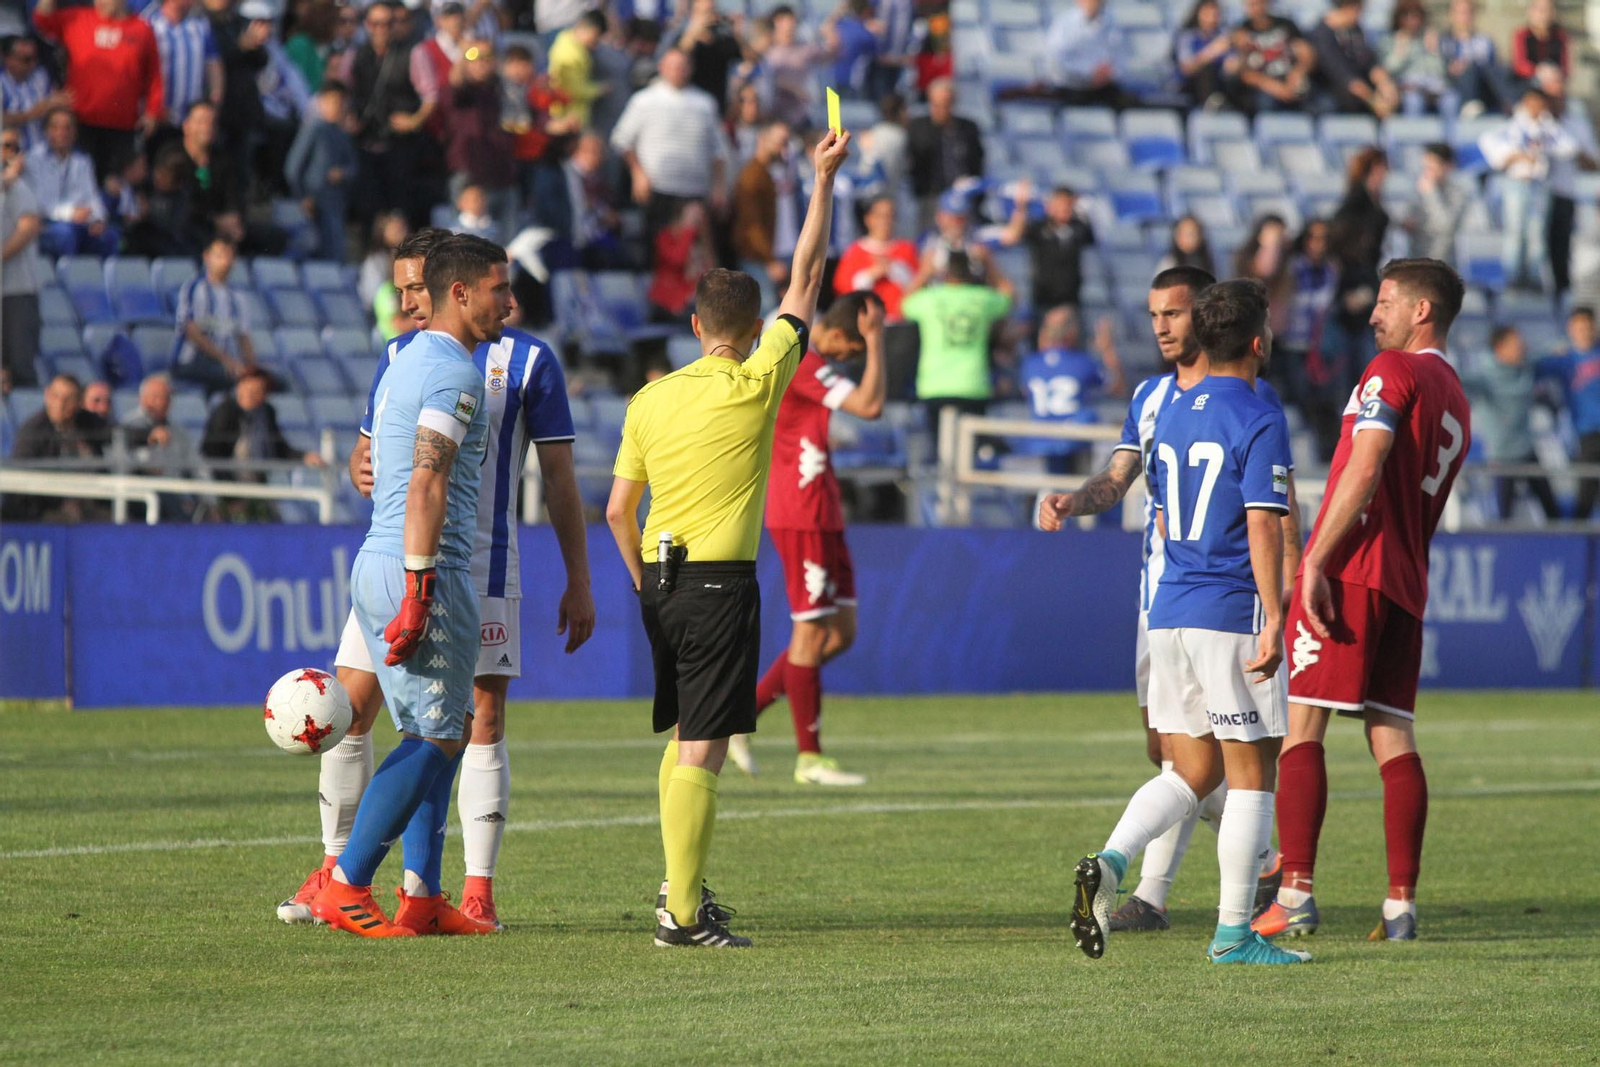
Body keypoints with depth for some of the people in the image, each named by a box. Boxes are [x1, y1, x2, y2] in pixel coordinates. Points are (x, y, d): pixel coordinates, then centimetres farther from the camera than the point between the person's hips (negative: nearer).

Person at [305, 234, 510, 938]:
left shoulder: (409, 362, 19)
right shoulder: (455, 372, -12)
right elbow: (426, 487, -20)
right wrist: (418, 595, -24)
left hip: (376, 564, 10)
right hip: (425, 567, -10)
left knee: (438, 734, 12)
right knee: (436, 738, -6)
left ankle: (422, 897, 10)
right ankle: (345, 886, -7)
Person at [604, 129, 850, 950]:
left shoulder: (650, 400, 7)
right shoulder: (756, 385, -7)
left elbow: (618, 511, 10)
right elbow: (806, 280, 0)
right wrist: (825, 180, 8)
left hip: (662, 581, 6)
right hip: (722, 581, -6)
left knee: (683, 738, 19)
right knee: (702, 749, -8)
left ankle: (681, 883, 23)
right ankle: (683, 913, -11)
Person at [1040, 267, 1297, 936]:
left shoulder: (1251, 395, -4)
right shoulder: (1150, 397, 15)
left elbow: (1280, 499, -4)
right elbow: (1118, 480, 12)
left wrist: (1289, 583, -11)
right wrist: (1071, 502, -9)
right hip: (1160, 585, 7)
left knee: (1179, 742, -14)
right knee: (1164, 746, 7)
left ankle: (1151, 894, -13)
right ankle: (1263, 867, 22)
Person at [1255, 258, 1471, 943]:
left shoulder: (1394, 370, -5)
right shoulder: (1457, 403, 21)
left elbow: (1365, 471, -16)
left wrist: (1315, 561, -19)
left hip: (1351, 571, -8)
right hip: (1406, 584, 8)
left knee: (1301, 727, -7)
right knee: (1394, 739, 5)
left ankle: (1296, 893, -13)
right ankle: (1400, 905, -1)